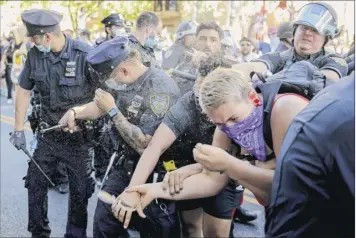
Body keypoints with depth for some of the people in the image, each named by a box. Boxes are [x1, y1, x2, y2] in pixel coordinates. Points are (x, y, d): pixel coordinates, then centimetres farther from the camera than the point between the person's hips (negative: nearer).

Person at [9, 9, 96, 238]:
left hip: (79, 136, -4)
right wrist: (19, 130, 5)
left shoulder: (85, 54, -18)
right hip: (49, 134, 4)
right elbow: (24, 90, 6)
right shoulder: (34, 55, -5)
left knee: (80, 190, 7)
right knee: (35, 183, 12)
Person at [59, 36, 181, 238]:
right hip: (123, 168, 8)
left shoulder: (160, 88, -26)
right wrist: (75, 112, -1)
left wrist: (112, 110, -23)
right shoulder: (127, 82, 0)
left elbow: (144, 146, -30)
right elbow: (101, 107, 18)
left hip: (153, 178, -8)